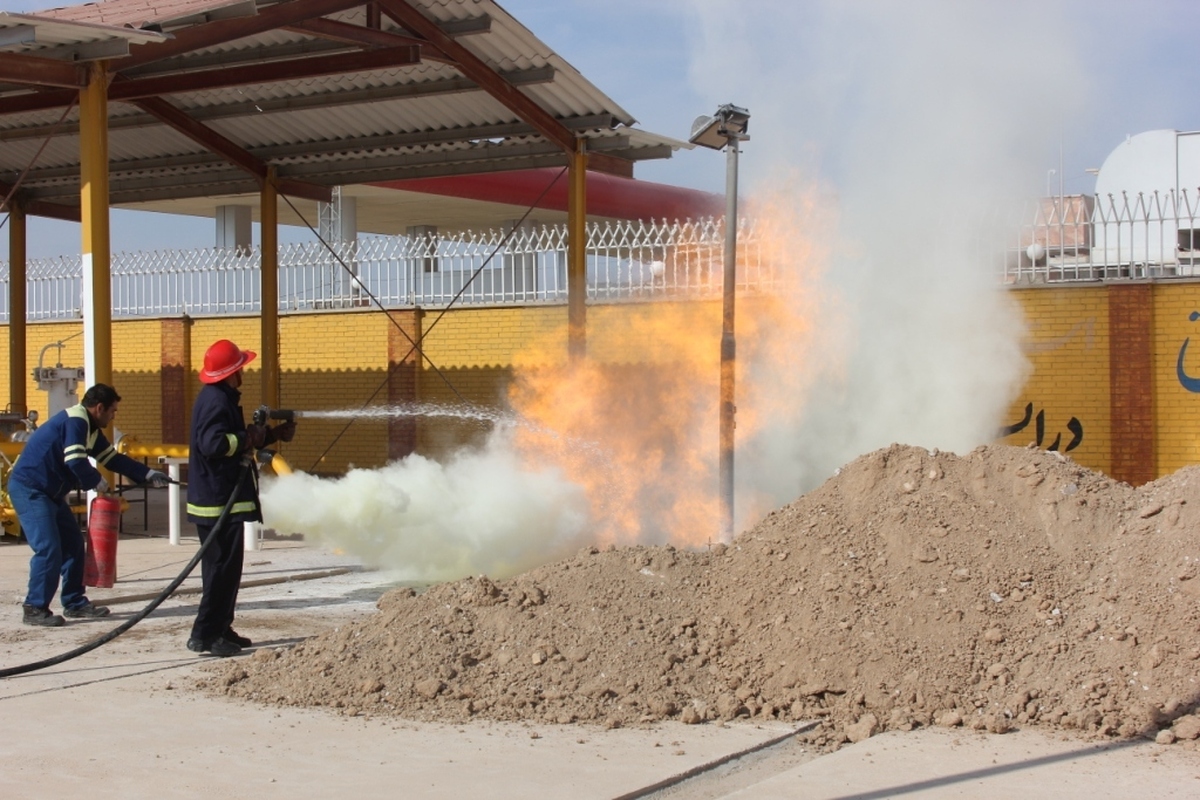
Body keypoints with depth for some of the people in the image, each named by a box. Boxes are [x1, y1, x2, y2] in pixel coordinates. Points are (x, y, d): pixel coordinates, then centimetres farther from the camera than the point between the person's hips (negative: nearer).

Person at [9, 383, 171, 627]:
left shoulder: (90, 429, 13)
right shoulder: (75, 421, -18)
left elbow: (113, 458, 19)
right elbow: (76, 462, -26)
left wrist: (149, 475, 15)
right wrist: (98, 483, -9)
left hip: (49, 492, 10)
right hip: (29, 489, -10)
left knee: (73, 544, 11)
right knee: (48, 548, -14)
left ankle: (75, 603, 18)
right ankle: (35, 608, -8)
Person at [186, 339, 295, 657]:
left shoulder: (220, 398, 17)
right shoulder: (217, 401, -17)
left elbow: (236, 439, 25)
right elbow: (214, 443, -31)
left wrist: (274, 434, 21)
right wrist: (248, 439, -19)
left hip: (218, 499, 11)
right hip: (219, 501, -11)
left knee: (223, 568, 17)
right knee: (223, 568, -9)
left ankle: (220, 630, 23)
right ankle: (205, 634, -8)